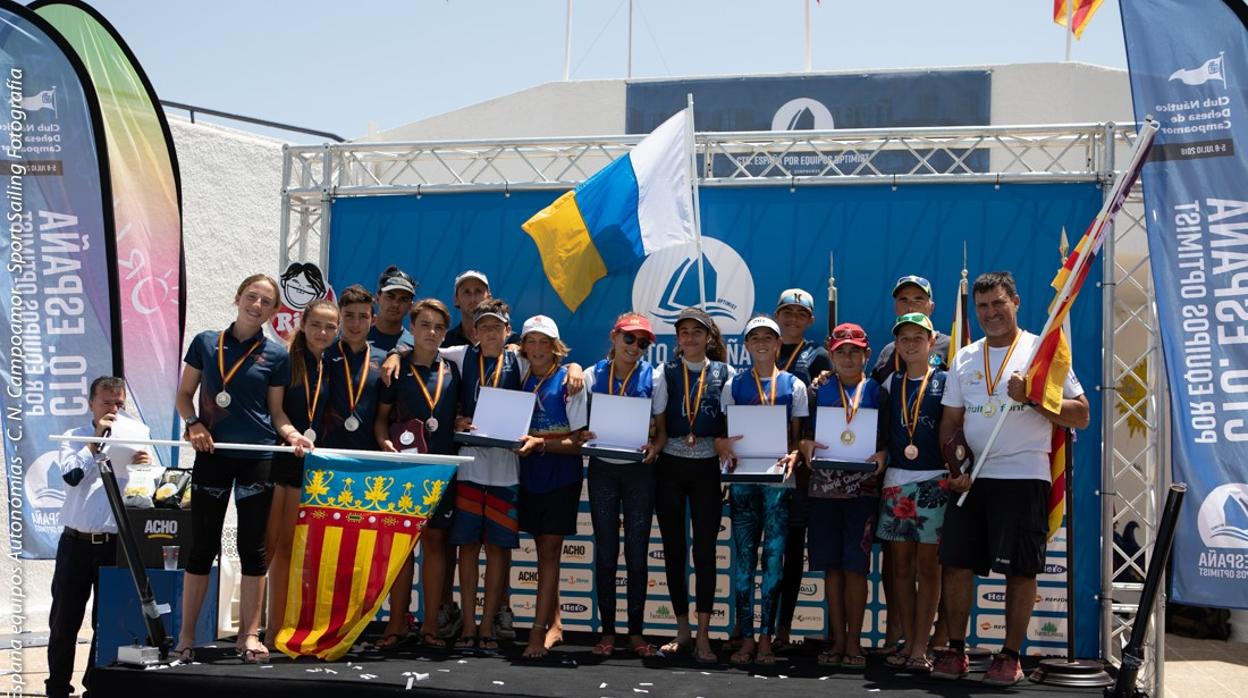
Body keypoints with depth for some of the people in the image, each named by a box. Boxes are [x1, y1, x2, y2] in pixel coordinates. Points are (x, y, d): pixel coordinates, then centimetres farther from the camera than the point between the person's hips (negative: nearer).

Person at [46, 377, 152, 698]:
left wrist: (146, 465, -22)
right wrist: (96, 441, -13)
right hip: (75, 542, 0)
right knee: (64, 620, 5)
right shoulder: (74, 438, 6)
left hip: (114, 544, 0)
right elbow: (71, 475, -10)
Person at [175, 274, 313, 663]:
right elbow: (184, 394, 9)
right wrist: (194, 424, -9)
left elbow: (276, 411, 7)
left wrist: (291, 434, -12)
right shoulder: (206, 343, 3)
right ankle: (186, 635, 13)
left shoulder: (276, 355, 3)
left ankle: (249, 634, 13)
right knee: (202, 544, 5)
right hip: (212, 453, 0)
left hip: (257, 457, 0)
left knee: (252, 546, 4)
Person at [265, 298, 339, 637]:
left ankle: (276, 627, 13)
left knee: (288, 547, 8)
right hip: (276, 459, -3)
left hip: (309, 466, 3)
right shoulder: (285, 361, -5)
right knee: (267, 546, -3)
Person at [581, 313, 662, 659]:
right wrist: (583, 437, -15)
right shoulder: (592, 376, 4)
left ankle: (636, 632, 10)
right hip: (603, 470, 1)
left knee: (637, 553, 2)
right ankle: (607, 631, 12)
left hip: (639, 470, -1)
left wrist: (655, 446, -19)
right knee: (606, 553, 4)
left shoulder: (653, 378, 1)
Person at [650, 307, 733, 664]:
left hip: (707, 468, -2)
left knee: (705, 548, -3)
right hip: (670, 467, 2)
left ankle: (703, 636, 0)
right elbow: (659, 426, 4)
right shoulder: (666, 373, 7)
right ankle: (683, 630, 18)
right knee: (673, 548, 7)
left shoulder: (724, 373, 4)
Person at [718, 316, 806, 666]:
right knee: (743, 555, 0)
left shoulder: (793, 386, 8)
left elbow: (799, 435, 7)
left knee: (774, 556, -1)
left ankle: (766, 637, 5)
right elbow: (722, 431, 10)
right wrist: (723, 447, -13)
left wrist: (793, 456, -14)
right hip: (743, 477, 1)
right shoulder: (734, 385, 10)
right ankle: (746, 637, 6)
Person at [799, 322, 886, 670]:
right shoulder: (820, 391, 10)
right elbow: (805, 435, 10)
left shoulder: (876, 391, 6)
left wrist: (882, 455, -16)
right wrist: (807, 446, -12)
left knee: (855, 565, -4)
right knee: (831, 565, 4)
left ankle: (854, 642, 4)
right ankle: (837, 639, 13)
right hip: (824, 486, 2)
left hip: (863, 487, -2)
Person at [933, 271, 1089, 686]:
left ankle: (1010, 656, 11)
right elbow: (950, 422, 15)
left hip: (1024, 476, -4)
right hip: (970, 478, 4)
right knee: (955, 561, 2)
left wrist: (1031, 397, -16)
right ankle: (956, 650, 14)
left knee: (1020, 569, -1)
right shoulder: (964, 359, 14)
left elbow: (1081, 416, -3)